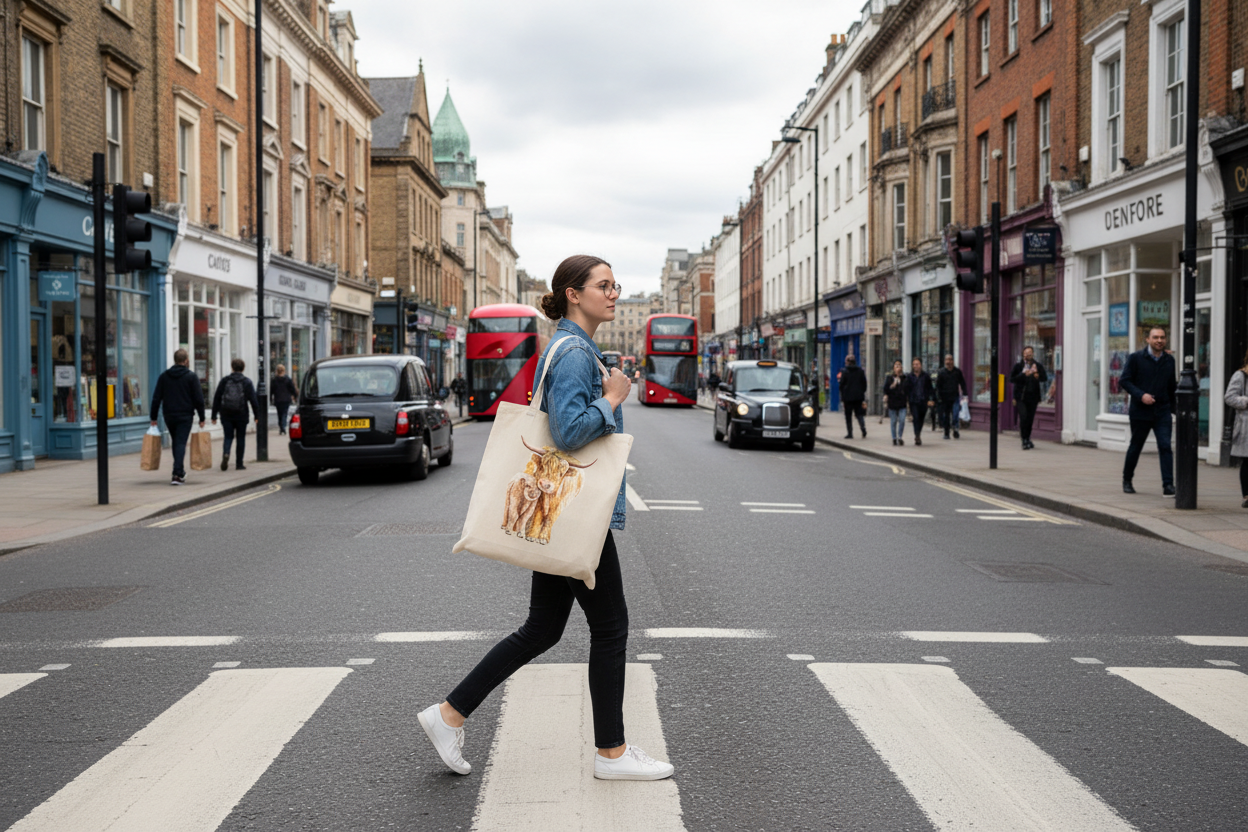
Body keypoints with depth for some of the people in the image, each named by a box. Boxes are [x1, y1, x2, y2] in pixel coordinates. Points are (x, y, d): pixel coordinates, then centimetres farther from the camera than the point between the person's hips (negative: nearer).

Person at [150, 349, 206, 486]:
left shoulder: (164, 376, 6)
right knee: (180, 443, -6)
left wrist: (153, 418, 8)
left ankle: (180, 471, 29)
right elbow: (198, 399, -7)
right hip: (185, 416, -4)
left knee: (176, 443, 19)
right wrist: (202, 418, -2)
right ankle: (177, 474, -17)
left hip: (169, 416, 4)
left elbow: (156, 398, 5)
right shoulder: (191, 376, -5)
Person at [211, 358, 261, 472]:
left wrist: (214, 415, 7)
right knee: (241, 438, 8)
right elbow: (253, 400, -6)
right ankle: (239, 464, 9)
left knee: (228, 437, 8)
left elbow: (216, 398, 3)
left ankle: (226, 453, -22)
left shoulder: (225, 380, 4)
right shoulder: (246, 382, -1)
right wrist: (257, 415, -2)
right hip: (241, 415, -1)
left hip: (226, 415, 1)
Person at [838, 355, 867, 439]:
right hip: (859, 396, 3)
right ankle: (863, 428, -14)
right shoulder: (861, 371, 3)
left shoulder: (844, 372, -7)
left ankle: (850, 433, 4)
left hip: (847, 397, -3)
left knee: (848, 416, 5)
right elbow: (864, 384, 6)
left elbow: (841, 385, -6)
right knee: (859, 414, 9)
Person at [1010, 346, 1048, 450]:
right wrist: (1023, 375, -18)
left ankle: (1027, 440, 22)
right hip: (1021, 397, -3)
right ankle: (1025, 441, -11)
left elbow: (1045, 378, 2)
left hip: (1033, 396, 3)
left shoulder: (1038, 366, 9)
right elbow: (1011, 379, -5)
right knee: (1023, 417, -14)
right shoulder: (1018, 366, 3)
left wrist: (1037, 376, -18)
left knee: (1030, 419, 7)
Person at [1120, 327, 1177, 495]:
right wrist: (1140, 395, -18)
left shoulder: (1169, 360, 9)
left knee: (1165, 446, -11)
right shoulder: (1135, 358, -2)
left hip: (1162, 412, 2)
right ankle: (1127, 480, 28)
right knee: (1135, 447, 10)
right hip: (1140, 411, -2)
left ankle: (1168, 485, -12)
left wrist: (1173, 407, 13)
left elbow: (1171, 385, 16)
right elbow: (1124, 380, -6)